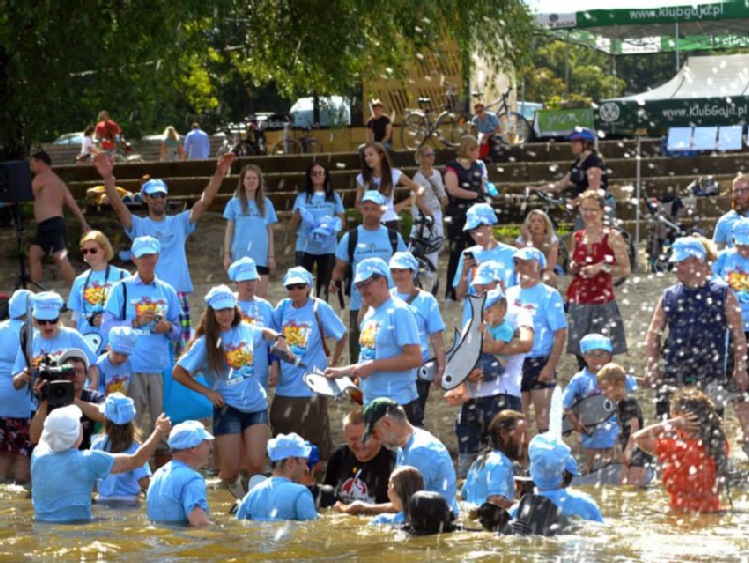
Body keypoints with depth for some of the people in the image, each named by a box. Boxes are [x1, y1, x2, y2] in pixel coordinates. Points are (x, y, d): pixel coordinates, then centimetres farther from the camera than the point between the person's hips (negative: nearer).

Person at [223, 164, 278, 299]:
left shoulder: (266, 204, 8)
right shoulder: (235, 203, 4)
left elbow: (270, 231, 10)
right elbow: (229, 231, 6)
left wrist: (271, 255, 5)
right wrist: (226, 254, -1)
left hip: (261, 256, 1)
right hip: (241, 256, -1)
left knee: (262, 295, -2)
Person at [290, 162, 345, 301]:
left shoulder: (333, 197, 10)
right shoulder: (303, 197, 7)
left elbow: (342, 220, 9)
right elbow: (294, 226, 6)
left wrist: (334, 222, -13)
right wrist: (297, 214, -14)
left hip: (327, 247, 1)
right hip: (305, 246, -1)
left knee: (324, 286, 4)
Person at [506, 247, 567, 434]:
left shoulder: (548, 295, -4)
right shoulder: (509, 295, 10)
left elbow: (561, 334, -8)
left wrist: (550, 366, -16)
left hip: (539, 362, -5)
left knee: (542, 416, -4)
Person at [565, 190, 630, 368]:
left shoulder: (612, 237, -3)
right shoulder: (577, 237, 11)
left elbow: (626, 269, -6)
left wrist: (601, 267, -16)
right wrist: (573, 268, -1)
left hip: (602, 302, -4)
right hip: (579, 302, 4)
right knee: (581, 357, 3)